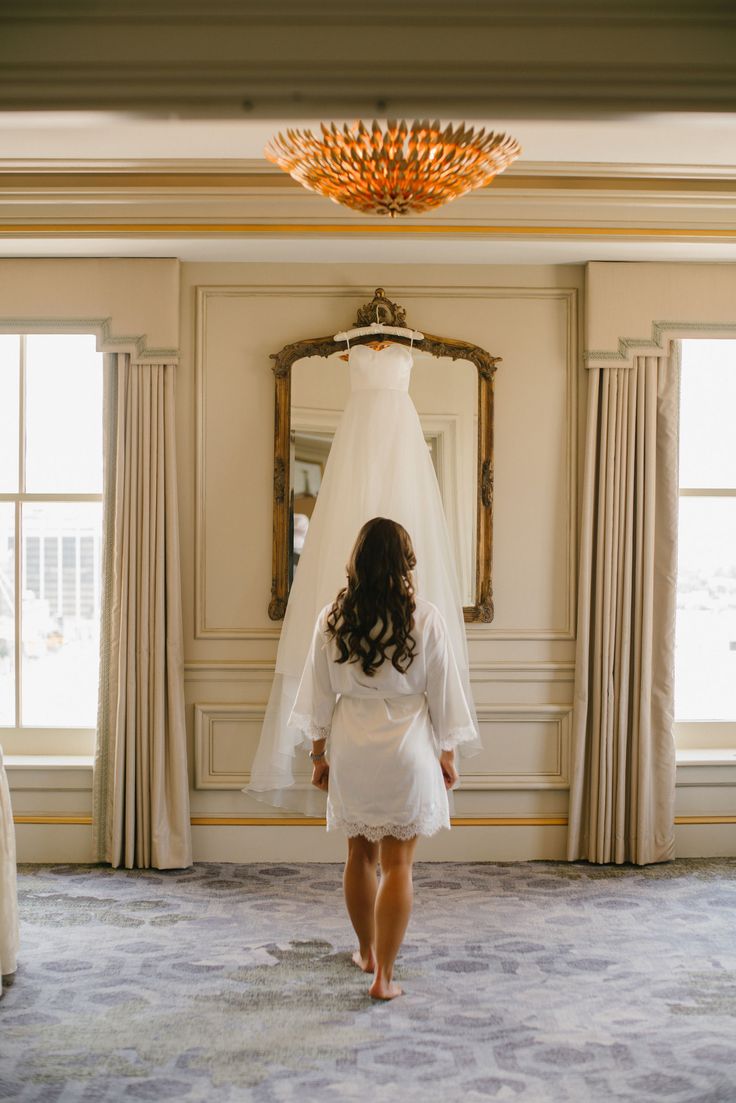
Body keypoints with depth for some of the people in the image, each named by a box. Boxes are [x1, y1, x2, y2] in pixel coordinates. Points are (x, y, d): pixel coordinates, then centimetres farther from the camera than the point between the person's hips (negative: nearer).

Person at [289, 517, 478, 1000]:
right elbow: (442, 693, -3)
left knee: (361, 854, 18)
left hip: (351, 748, 3)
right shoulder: (425, 618, -9)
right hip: (407, 747, -3)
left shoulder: (333, 617, -3)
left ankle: (367, 951, 34)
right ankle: (385, 974, 5)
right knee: (398, 863, 4)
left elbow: (320, 695, 2)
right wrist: (447, 754, 8)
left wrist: (319, 755, 12)